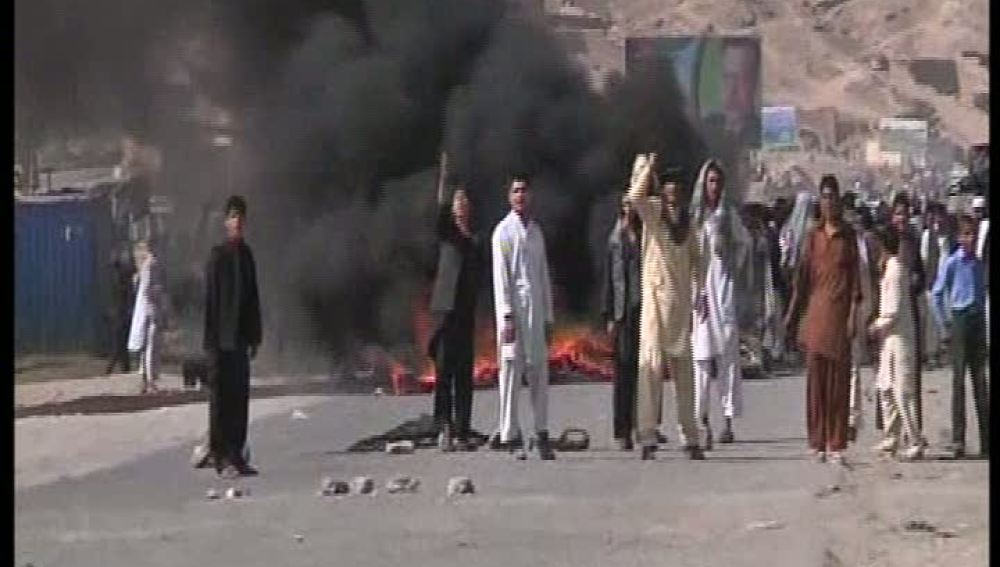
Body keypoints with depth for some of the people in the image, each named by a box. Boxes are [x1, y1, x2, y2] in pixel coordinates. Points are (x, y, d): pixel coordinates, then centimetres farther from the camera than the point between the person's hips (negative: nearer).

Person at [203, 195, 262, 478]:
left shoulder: (245, 254, 12)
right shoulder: (218, 255, -8)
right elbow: (210, 298, -10)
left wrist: (254, 337, 15)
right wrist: (210, 339, -13)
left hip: (240, 337, 7)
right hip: (223, 338, -7)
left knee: (240, 396, 9)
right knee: (221, 396, -4)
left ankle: (236, 455, 15)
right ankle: (222, 458, -1)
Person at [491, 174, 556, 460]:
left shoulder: (536, 231, 17)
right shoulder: (503, 231, 0)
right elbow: (500, 277, -6)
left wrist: (549, 317, 15)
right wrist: (506, 317, -13)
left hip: (536, 309, 5)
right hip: (513, 309, -5)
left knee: (540, 371, 5)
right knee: (511, 371, -5)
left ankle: (542, 435, 9)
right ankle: (510, 437, -4)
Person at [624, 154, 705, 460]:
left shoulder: (686, 221, 12)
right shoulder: (653, 211, -3)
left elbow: (695, 259, 21)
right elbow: (635, 197, -25)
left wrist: (698, 291, 14)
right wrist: (647, 167, -16)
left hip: (681, 300, 5)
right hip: (655, 297, -5)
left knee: (683, 369, 10)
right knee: (651, 365, -9)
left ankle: (690, 438, 17)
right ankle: (647, 438, -9)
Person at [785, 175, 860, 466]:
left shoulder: (848, 236, 5)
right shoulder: (813, 236, 10)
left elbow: (855, 278, 3)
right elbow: (802, 277, 11)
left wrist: (853, 314, -5)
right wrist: (792, 314, 5)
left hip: (839, 312, -2)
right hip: (816, 311, 2)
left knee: (839, 380, -2)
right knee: (815, 379, 1)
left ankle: (836, 445, 1)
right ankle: (817, 442, 5)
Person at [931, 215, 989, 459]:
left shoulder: (979, 265, 11)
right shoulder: (952, 263, -5)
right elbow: (937, 293, -5)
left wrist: (983, 318, 12)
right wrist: (944, 320, -6)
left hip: (978, 321, 5)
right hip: (960, 319, -5)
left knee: (980, 379, 6)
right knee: (959, 378, -6)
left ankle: (986, 442, 9)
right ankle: (958, 441, -6)